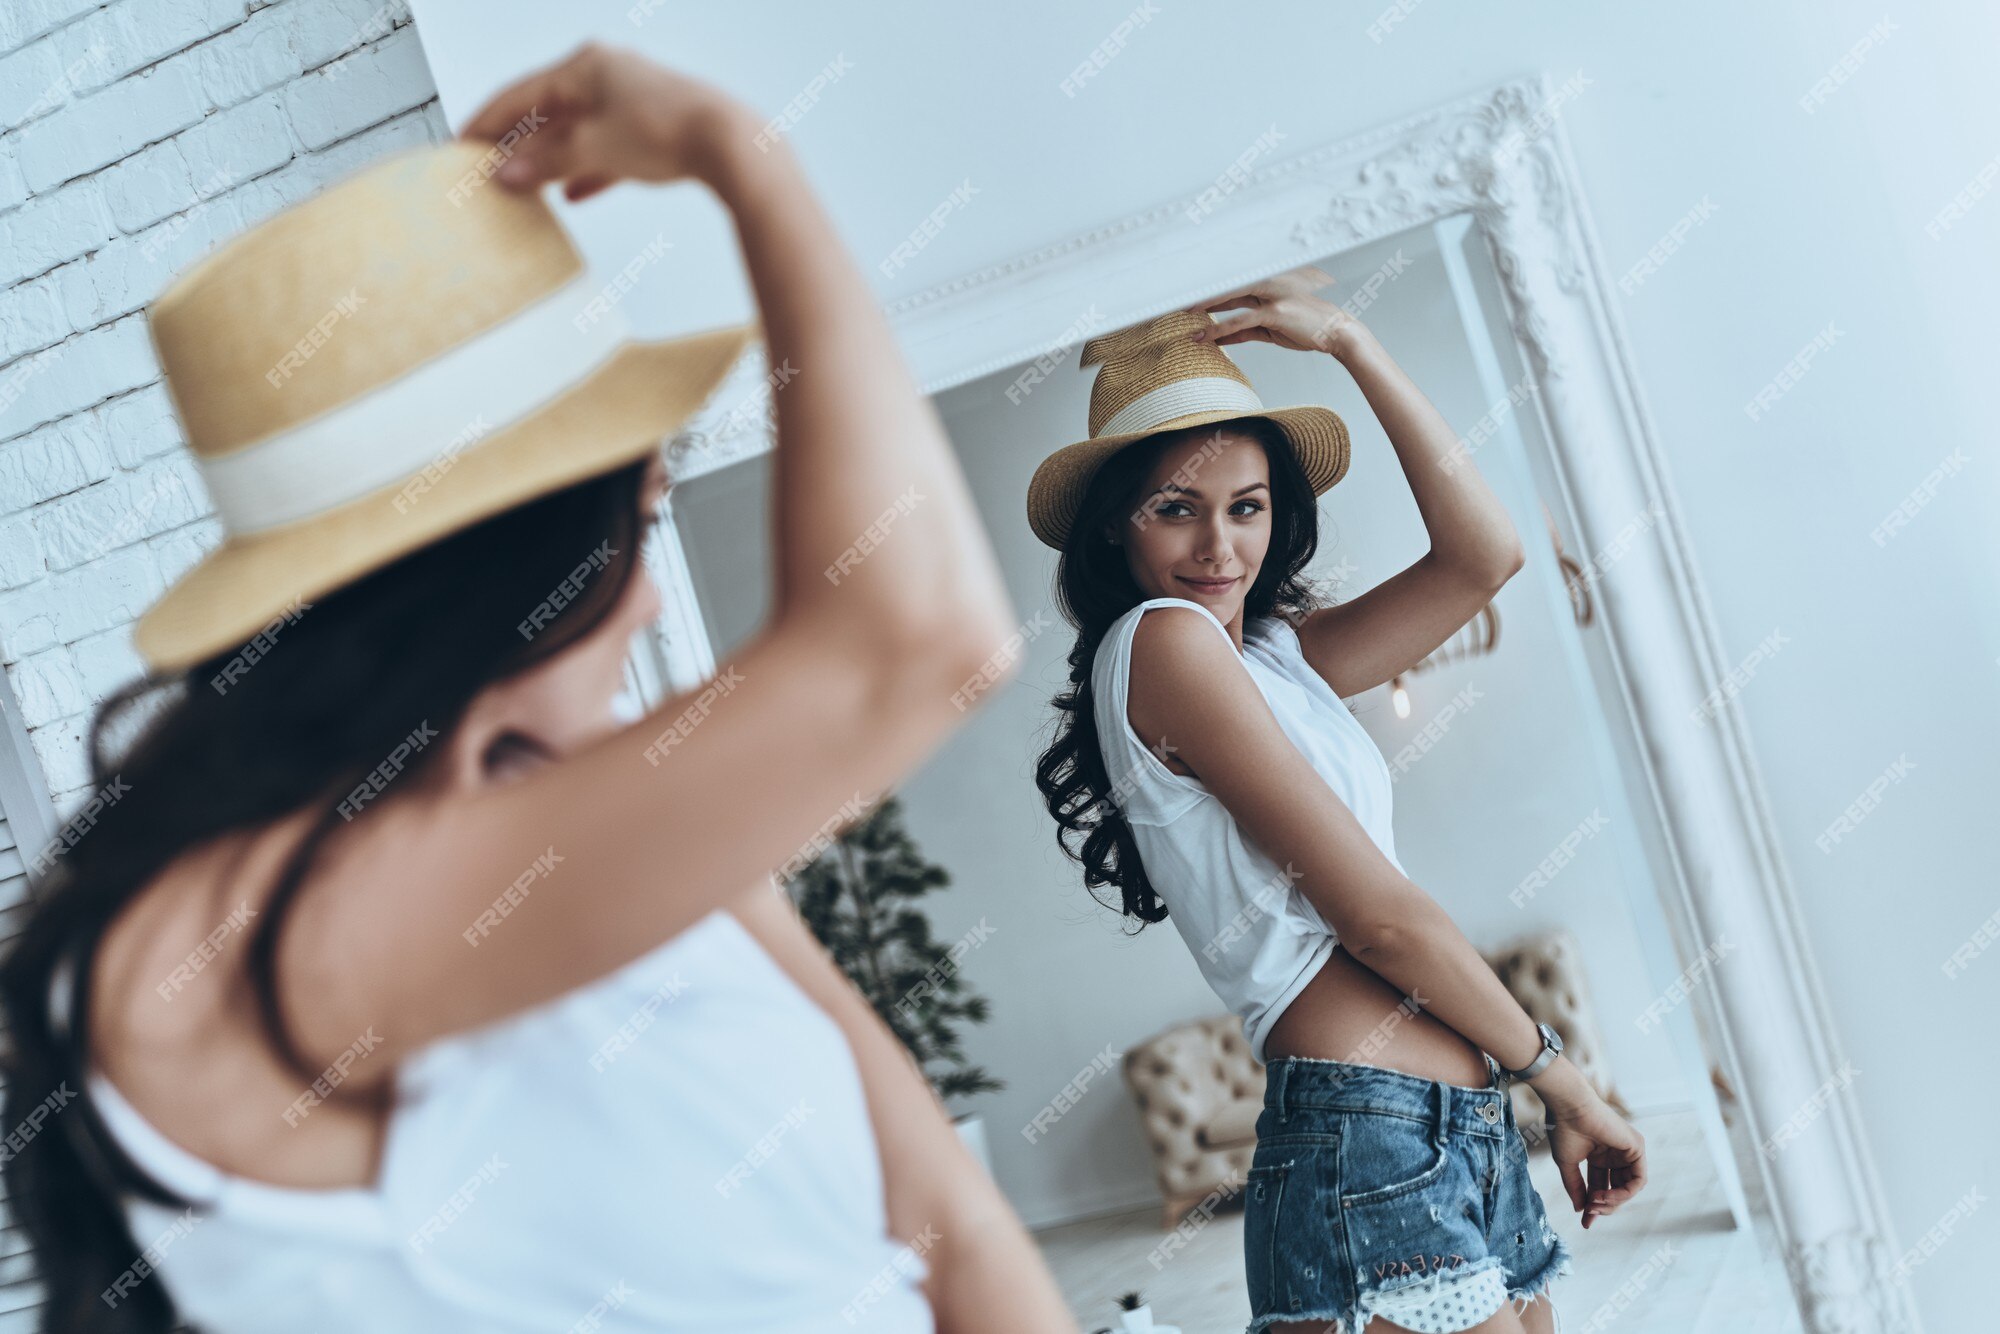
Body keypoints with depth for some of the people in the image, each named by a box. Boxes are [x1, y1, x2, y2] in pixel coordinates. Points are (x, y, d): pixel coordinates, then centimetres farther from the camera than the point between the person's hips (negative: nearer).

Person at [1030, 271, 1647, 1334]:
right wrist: (1556, 1070, 0)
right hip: (1367, 1135, -9)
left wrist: (1349, 342, 11)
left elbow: (1484, 555, 13)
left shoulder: (1276, 652, 17)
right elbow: (1377, 914, -10)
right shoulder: (1162, 639, -9)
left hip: (1462, 1130, 9)